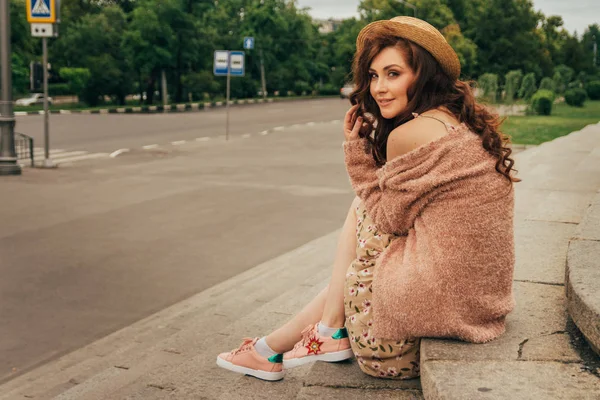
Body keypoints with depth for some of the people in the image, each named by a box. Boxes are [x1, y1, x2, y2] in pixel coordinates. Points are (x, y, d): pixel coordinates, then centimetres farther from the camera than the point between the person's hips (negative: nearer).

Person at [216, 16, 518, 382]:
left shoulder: (409, 134, -16)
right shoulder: (464, 121, 11)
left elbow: (388, 218, -2)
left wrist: (357, 152, 4)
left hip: (441, 293, -8)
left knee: (362, 210, 11)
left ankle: (331, 331, 20)